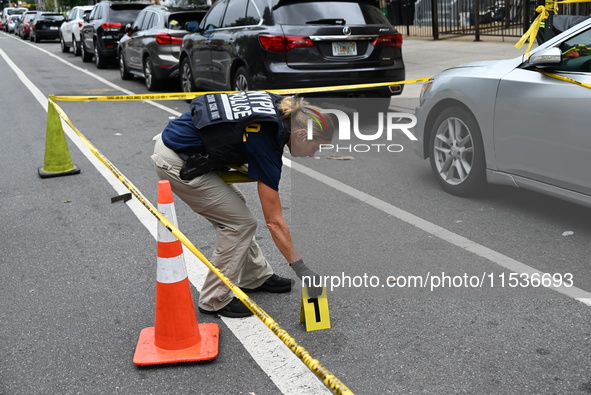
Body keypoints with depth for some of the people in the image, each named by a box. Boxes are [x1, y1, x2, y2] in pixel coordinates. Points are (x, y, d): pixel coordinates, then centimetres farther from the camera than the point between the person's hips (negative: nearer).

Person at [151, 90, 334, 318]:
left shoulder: (275, 106, 1)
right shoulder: (264, 140, -20)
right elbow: (274, 221, -16)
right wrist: (301, 269, -10)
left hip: (173, 141, 9)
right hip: (178, 163, -9)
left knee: (234, 211, 16)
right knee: (239, 223, -1)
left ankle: (256, 278, 31)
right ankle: (215, 300, 11)